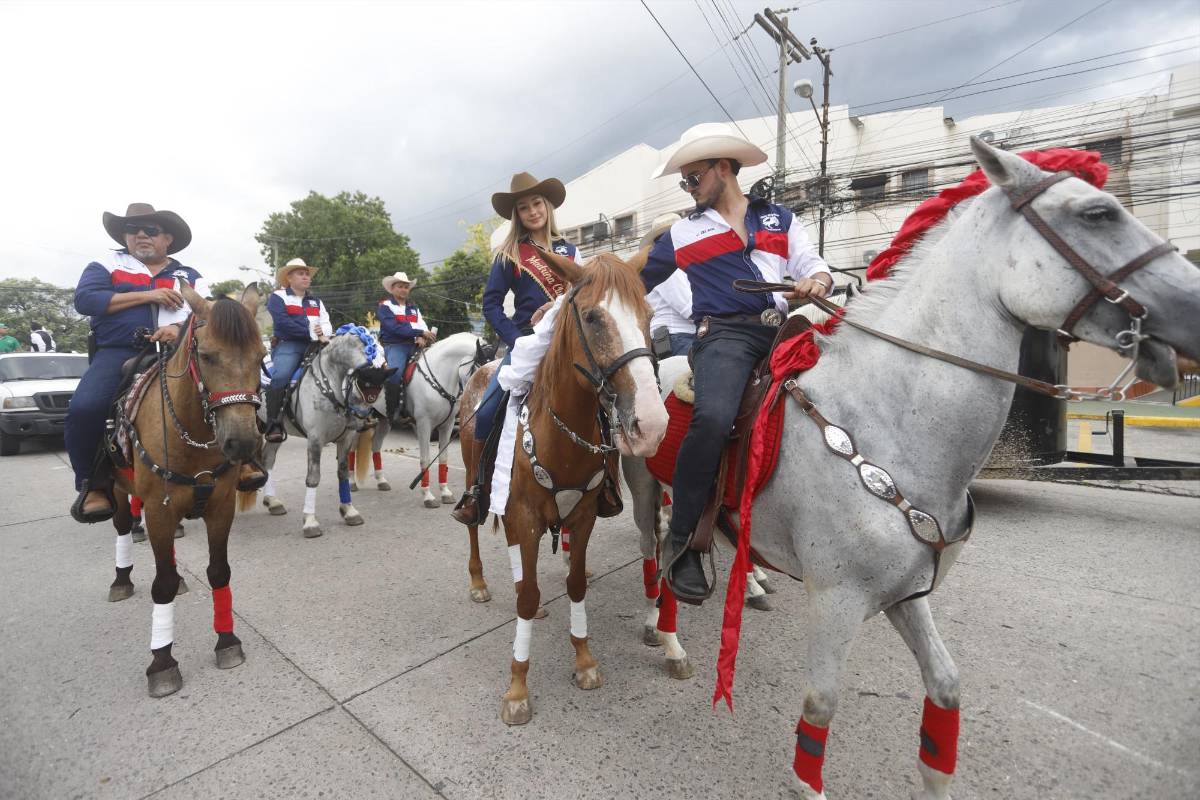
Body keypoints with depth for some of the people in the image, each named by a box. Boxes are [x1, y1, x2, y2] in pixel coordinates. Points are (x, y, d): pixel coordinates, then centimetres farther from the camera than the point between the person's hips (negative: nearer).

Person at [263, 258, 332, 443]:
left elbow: (327, 324, 17)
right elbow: (283, 323, -11)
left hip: (314, 346, 5)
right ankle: (273, 425, -22)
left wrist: (323, 332, -8)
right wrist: (312, 334, -16)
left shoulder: (315, 300, 25)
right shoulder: (278, 297, 6)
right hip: (287, 344, -5)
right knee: (280, 377, -29)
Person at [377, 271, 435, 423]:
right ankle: (391, 412, -20)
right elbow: (395, 328, -13)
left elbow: (423, 326, 9)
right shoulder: (385, 306, 4)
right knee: (394, 373, -33)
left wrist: (421, 338, -15)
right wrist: (420, 332, -18)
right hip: (394, 346, -6)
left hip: (413, 345, 6)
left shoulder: (414, 308, 23)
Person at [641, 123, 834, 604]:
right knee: (713, 418, -32)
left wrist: (816, 281, -11)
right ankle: (681, 542, -20)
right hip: (725, 333, -3)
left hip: (784, 329, 4)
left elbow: (814, 267, 14)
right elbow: (634, 281, 23)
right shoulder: (683, 233, 20)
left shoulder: (779, 219, 22)